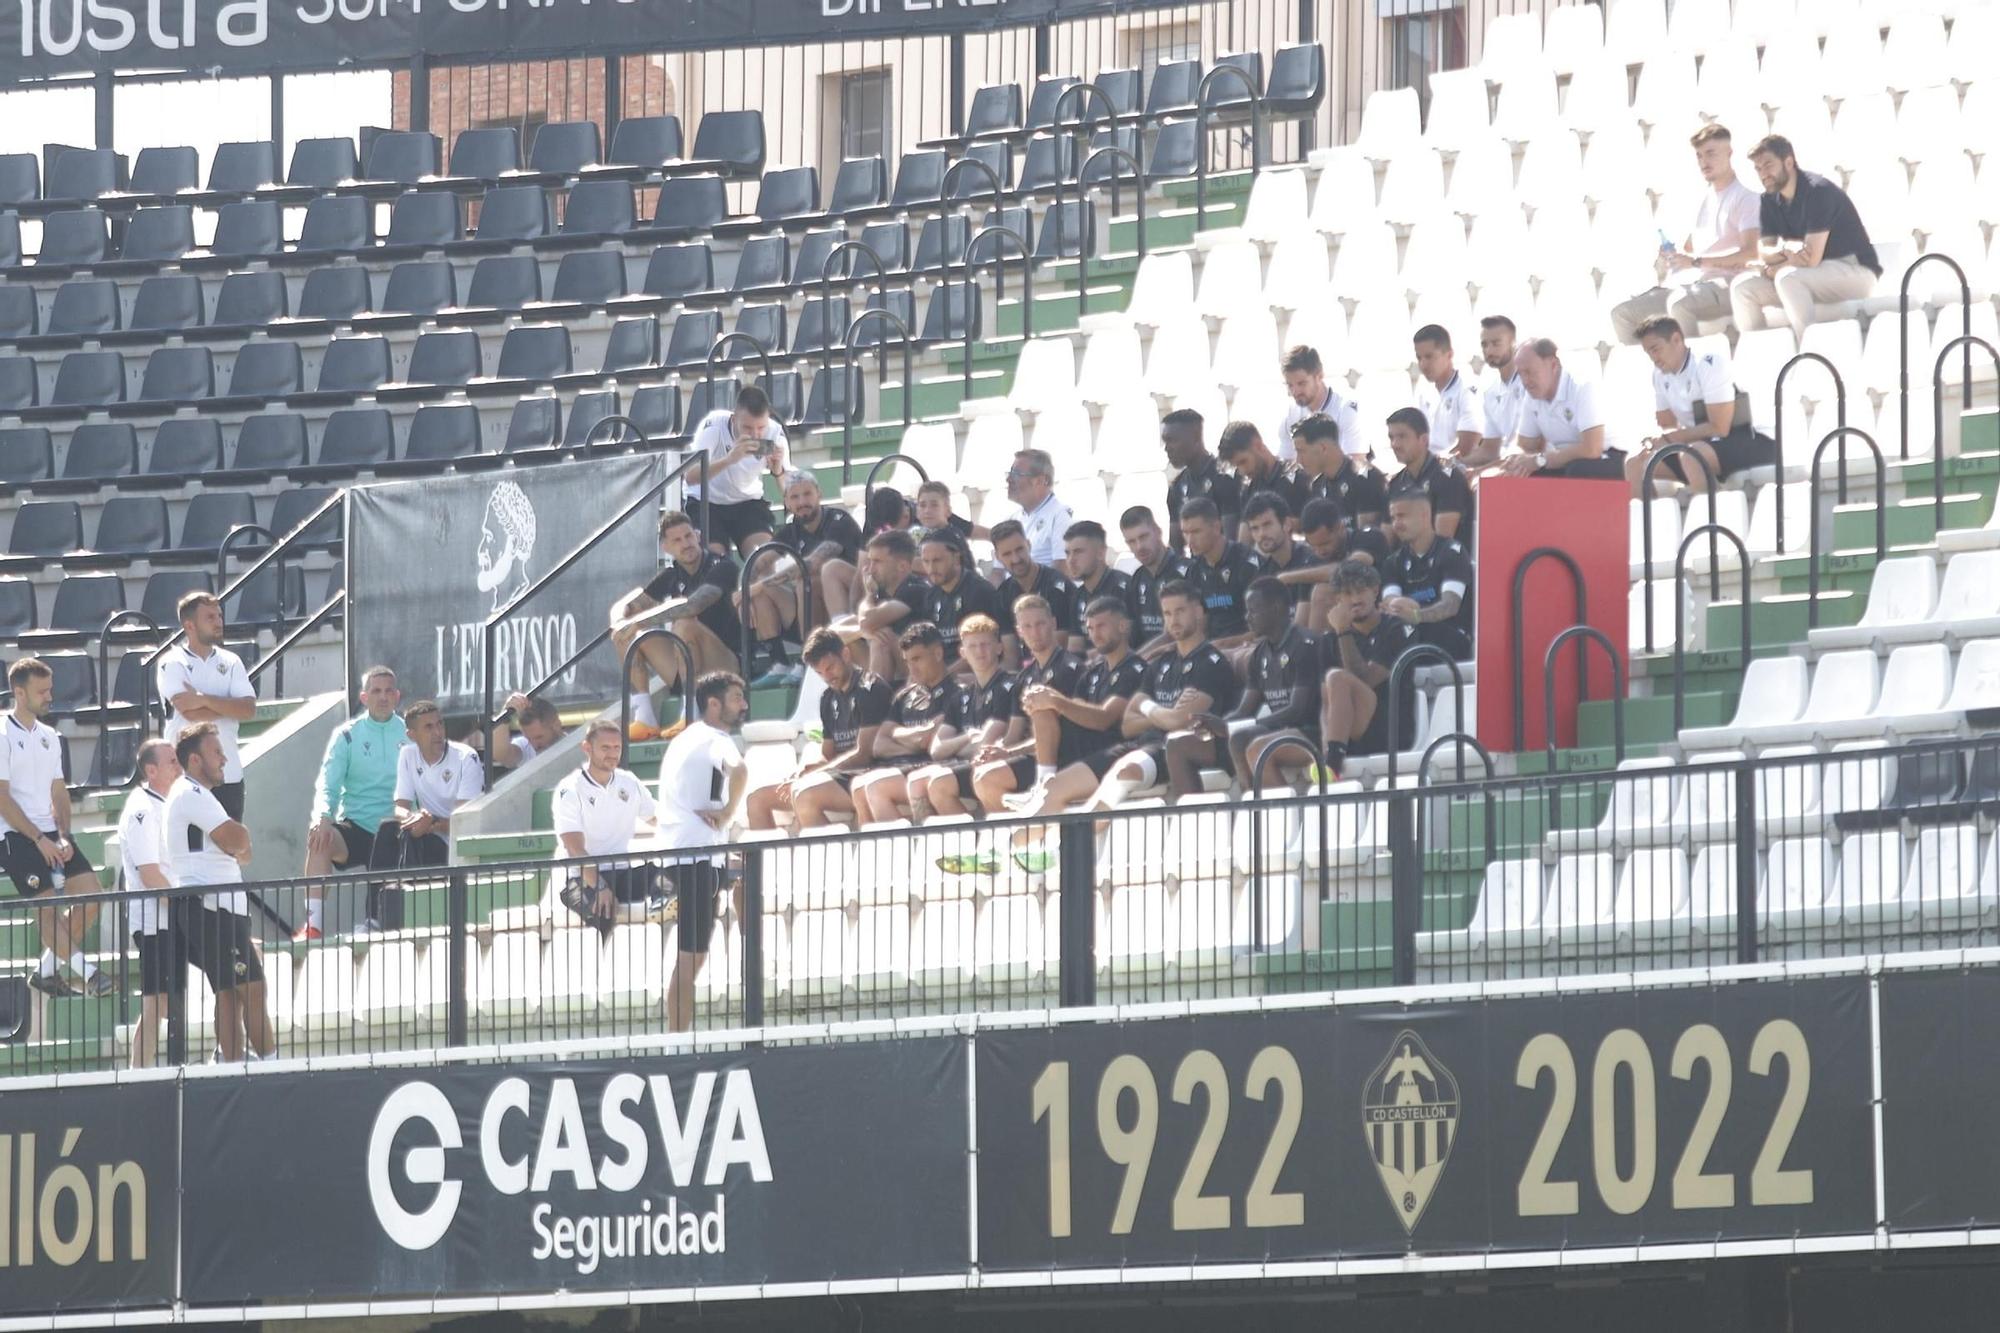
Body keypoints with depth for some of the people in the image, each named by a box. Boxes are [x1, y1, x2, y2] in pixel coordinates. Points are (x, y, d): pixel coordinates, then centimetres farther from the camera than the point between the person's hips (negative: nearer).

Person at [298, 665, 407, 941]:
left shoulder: (409, 734, 9)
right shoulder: (347, 735, 7)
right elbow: (328, 786, -2)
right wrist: (322, 818, -23)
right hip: (355, 829, -1)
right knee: (319, 839, -31)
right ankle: (313, 925, -36)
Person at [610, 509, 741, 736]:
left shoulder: (722, 567, -11)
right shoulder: (672, 575, 9)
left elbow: (693, 605, -29)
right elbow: (622, 607, 10)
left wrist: (638, 622, -28)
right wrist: (620, 624, -16)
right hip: (687, 672, 7)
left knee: (685, 624, -32)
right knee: (629, 635, -2)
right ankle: (645, 719, -11)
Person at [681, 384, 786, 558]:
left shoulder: (774, 432, -17)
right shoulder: (714, 425, -26)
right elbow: (691, 477, -36)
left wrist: (778, 470, -39)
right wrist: (729, 459, -51)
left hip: (748, 501, 2)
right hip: (706, 503, -2)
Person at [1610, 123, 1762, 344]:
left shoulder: (1745, 198, -2)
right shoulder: (1704, 199, 22)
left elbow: (1751, 252, -16)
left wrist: (1695, 262, -22)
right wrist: (1666, 260, 5)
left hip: (1725, 285, -8)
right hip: (1693, 282, 8)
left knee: (1679, 302, -39)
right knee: (1623, 313, -4)